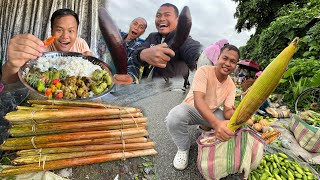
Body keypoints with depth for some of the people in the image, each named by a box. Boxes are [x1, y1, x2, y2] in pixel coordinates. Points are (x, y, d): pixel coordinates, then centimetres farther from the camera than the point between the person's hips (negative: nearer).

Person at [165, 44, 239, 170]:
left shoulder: (231, 86, -7)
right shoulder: (204, 71, -25)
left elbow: (227, 111, -12)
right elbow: (198, 101, -38)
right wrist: (216, 123, -55)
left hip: (212, 112, 5)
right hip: (192, 109, -5)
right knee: (174, 118, -37)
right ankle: (183, 149, -6)